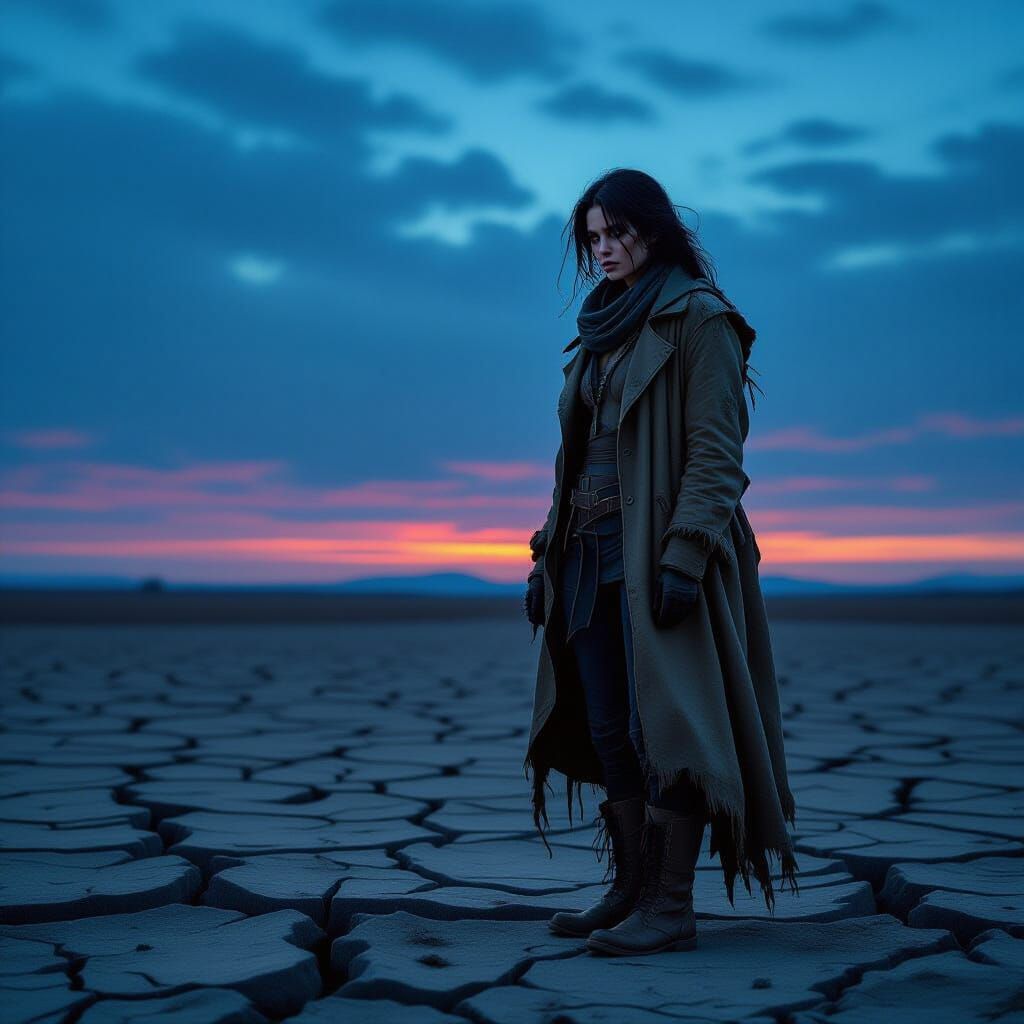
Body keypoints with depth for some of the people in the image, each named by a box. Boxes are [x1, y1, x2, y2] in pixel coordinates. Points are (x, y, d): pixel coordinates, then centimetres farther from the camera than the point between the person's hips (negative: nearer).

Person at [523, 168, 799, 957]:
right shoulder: (602, 330, 18)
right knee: (608, 733, 7)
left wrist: (685, 556, -21)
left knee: (662, 725, -8)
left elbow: (717, 451, -13)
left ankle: (672, 908, -2)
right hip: (593, 557, 8)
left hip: (660, 555, -7)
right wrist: (550, 557, 14)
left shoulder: (700, 319, -5)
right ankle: (630, 890, 16)